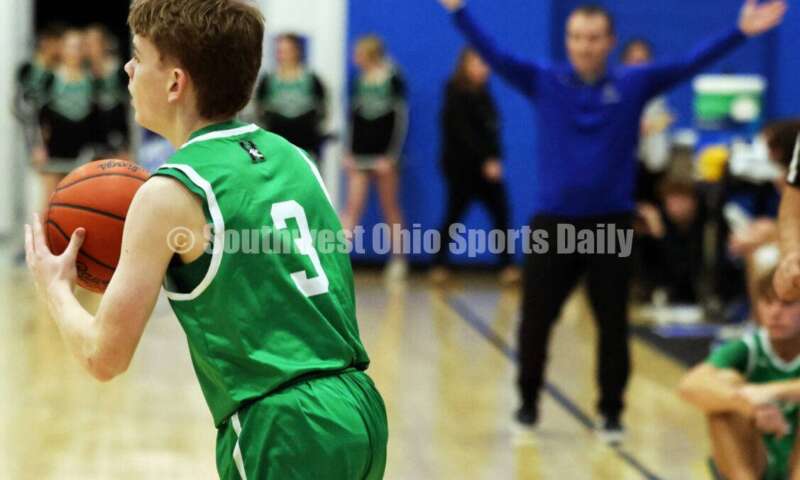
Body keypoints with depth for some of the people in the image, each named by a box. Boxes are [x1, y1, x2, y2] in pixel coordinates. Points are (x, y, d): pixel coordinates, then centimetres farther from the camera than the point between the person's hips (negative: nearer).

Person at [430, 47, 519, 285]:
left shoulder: (483, 93, 12)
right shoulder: (456, 94, -8)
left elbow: (491, 129, 10)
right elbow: (464, 132, -16)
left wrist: (494, 158, -3)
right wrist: (486, 160, -22)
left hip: (485, 166, 6)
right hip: (462, 166, -6)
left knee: (501, 213, -3)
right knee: (455, 215, -1)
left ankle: (507, 266, -2)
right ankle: (439, 266, 11)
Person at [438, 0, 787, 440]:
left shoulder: (635, 84, 1)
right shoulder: (543, 82, 1)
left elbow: (690, 64, -5)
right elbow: (493, 55, -6)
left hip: (611, 223, 0)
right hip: (552, 221, 0)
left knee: (613, 326, 5)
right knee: (535, 321, 5)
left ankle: (611, 413, 17)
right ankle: (528, 403, 24)